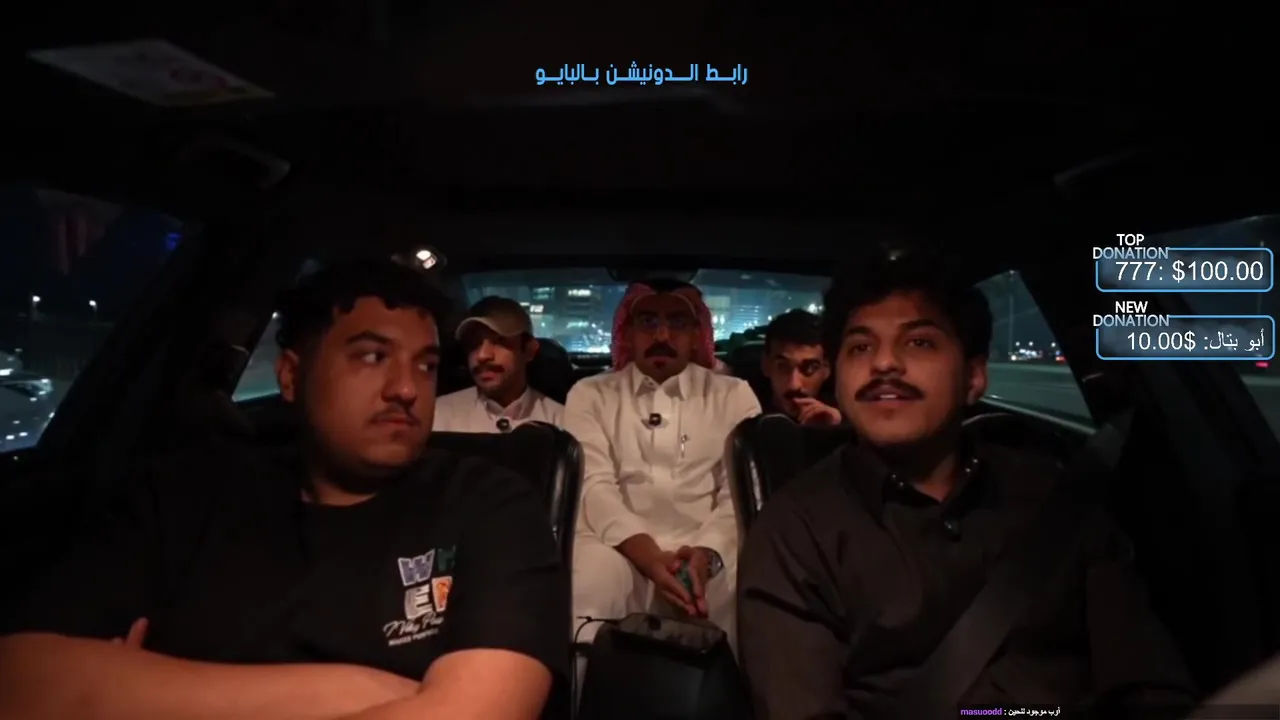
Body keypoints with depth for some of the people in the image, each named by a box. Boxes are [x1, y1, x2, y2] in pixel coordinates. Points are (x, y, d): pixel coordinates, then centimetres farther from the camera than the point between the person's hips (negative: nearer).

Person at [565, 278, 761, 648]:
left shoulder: (734, 395, 15)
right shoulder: (590, 394, 14)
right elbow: (594, 484, -1)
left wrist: (707, 552, -19)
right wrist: (650, 557, -19)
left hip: (709, 550, 1)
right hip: (620, 547, 0)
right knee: (591, 572, -36)